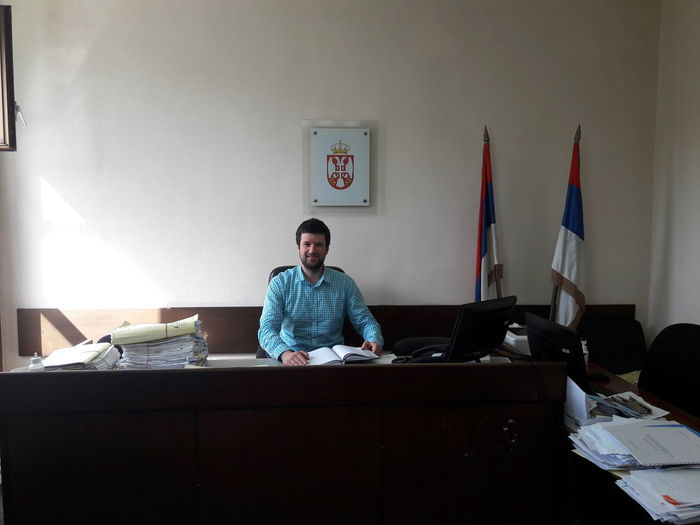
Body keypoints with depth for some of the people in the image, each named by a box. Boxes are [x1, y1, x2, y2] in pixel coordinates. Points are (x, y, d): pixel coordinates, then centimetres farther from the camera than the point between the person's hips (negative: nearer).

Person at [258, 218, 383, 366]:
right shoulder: (280, 283, 0)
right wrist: (285, 353, -31)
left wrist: (374, 340, -17)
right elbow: (267, 328, -10)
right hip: (292, 360, -1)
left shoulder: (345, 283, 6)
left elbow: (365, 321, 7)